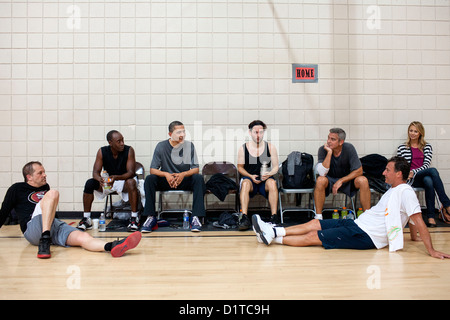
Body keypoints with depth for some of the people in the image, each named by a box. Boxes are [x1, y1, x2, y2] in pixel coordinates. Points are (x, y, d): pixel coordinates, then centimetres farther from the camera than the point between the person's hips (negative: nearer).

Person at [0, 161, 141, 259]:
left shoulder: (45, 187, 28)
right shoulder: (17, 189, 13)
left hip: (56, 226, 5)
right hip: (33, 229, -5)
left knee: (83, 237, -27)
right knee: (53, 193, -27)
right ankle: (44, 242, -38)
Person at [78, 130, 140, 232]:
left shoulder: (129, 150, -18)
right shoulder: (102, 151, -11)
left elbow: (131, 172, -23)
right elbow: (95, 172, -13)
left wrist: (116, 177, -43)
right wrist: (100, 179, -39)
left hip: (124, 181, -3)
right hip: (107, 181, 3)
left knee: (131, 182, -37)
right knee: (89, 183, -21)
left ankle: (134, 218, -29)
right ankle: (86, 220, -11)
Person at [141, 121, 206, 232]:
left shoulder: (189, 145, -5)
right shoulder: (161, 146, -7)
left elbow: (196, 169, -7)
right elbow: (153, 169, -8)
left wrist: (183, 174, -28)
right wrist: (166, 174, -29)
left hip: (185, 181, 0)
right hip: (166, 181, 0)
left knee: (199, 178, -29)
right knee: (149, 179, -27)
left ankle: (196, 217, -31)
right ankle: (150, 217, -22)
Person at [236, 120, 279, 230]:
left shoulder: (270, 147, 4)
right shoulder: (243, 148, 2)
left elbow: (276, 166, 8)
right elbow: (240, 167, 8)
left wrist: (269, 174, -14)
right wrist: (251, 176, -8)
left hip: (265, 180, 0)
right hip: (250, 178, 0)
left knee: (272, 183, -34)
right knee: (245, 183, -35)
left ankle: (274, 217, -32)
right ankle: (244, 217, -38)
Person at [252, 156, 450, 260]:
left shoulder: (405, 191, -15)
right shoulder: (394, 189, 14)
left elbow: (418, 220, -19)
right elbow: (409, 219, 24)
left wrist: (431, 250, -21)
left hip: (366, 236, -9)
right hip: (357, 224, 9)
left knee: (313, 237, -10)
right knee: (314, 223, 2)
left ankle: (273, 238, -3)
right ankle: (274, 231, 3)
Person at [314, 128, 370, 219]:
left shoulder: (349, 148, -16)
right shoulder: (323, 149, -17)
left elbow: (359, 171, -14)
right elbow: (322, 173, -28)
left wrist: (341, 181, -23)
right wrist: (329, 152, -33)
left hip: (347, 178, 1)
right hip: (330, 179, -1)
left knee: (363, 180, -27)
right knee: (320, 180, -34)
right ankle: (318, 216, -25)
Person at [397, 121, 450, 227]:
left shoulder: (427, 147, 15)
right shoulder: (402, 148, 11)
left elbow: (426, 165, 1)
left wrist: (414, 172, -16)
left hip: (424, 176, 2)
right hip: (410, 179, -2)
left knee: (429, 182, -38)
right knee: (433, 171, -33)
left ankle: (431, 216, -34)